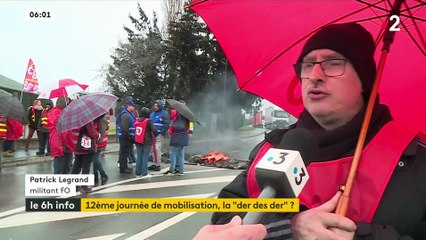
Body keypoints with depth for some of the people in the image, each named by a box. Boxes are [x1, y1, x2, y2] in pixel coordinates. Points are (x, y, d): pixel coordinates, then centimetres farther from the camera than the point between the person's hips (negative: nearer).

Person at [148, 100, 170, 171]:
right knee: (153, 149, 8)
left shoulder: (164, 113, -4)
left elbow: (166, 124, -12)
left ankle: (158, 165, -3)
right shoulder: (152, 113, 19)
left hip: (159, 135, -7)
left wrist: (162, 133, -16)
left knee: (157, 149, -11)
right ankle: (154, 163, 17)